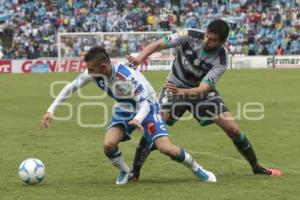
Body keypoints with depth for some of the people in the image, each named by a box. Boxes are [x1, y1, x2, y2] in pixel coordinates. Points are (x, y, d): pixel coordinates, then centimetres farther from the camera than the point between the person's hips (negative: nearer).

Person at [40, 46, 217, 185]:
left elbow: (145, 103, -34)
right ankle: (125, 172, 8)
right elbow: (71, 87, -8)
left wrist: (138, 119, -56)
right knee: (109, 144, -22)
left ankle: (196, 169, 5)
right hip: (124, 109, 5)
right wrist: (51, 110, -12)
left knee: (166, 148, -21)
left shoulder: (128, 77, -37)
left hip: (146, 106, -5)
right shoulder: (93, 73, -21)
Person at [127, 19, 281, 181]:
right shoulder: (190, 36, -25)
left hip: (201, 91, 1)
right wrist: (139, 58, -36)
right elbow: (158, 45, -19)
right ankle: (135, 172, -12)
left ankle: (256, 167, 16)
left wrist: (182, 92, -52)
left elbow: (203, 89, -33)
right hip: (175, 86, -1)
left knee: (232, 129, -5)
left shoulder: (221, 60, -25)